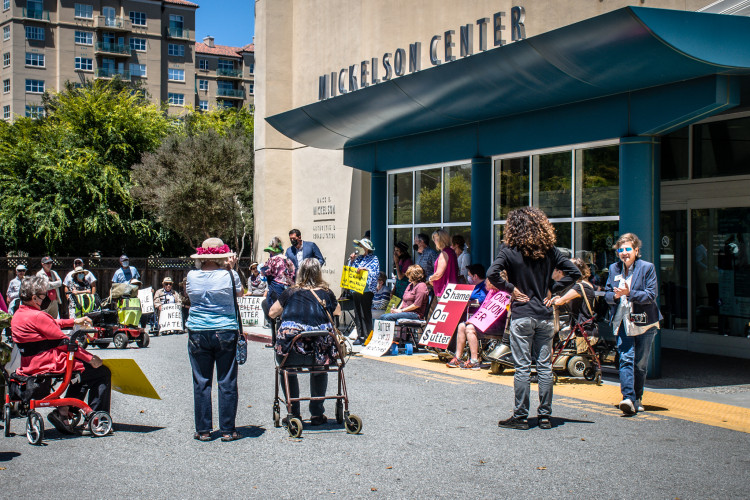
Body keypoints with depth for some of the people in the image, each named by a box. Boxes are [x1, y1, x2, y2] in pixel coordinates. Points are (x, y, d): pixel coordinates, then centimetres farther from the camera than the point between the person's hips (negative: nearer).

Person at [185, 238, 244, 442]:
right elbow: (239, 292, 11)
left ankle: (203, 430, 10)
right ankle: (227, 430, 8)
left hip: (197, 334, 2)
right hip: (225, 332, -1)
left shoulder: (192, 276, -2)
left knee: (201, 383, 7)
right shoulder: (229, 275, -7)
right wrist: (230, 269, 15)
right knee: (227, 383, 5)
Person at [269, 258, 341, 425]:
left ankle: (294, 414, 26)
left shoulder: (291, 292, 4)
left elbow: (272, 313, 13)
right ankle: (317, 414, 32)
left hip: (291, 346, -1)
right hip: (321, 348, 1)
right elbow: (338, 311, 27)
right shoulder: (326, 293, 8)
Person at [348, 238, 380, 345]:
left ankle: (367, 336, -4)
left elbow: (375, 273, -8)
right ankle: (360, 336, 11)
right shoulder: (358, 258, 19)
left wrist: (365, 269, -18)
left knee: (366, 314, -7)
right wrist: (351, 260, 7)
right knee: (357, 314, 6)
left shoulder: (373, 259, 1)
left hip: (367, 289, -6)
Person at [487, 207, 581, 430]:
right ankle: (545, 416, 12)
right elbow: (574, 272, 3)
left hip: (521, 315, -3)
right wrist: (551, 290, 5)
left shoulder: (509, 251, -7)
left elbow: (492, 274, -20)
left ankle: (520, 417, 5)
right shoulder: (550, 251, 3)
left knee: (522, 368, 1)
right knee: (545, 366, 8)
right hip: (545, 316, 3)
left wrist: (511, 289, -8)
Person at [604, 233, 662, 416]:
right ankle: (628, 398, -22)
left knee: (640, 363, 7)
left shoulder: (647, 268, -3)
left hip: (644, 322, -2)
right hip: (623, 322, 2)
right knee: (626, 359, -14)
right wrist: (614, 296, -12)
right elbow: (607, 294, 12)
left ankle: (637, 399, 22)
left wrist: (629, 293, -23)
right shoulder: (614, 268, 10)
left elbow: (651, 295, -10)